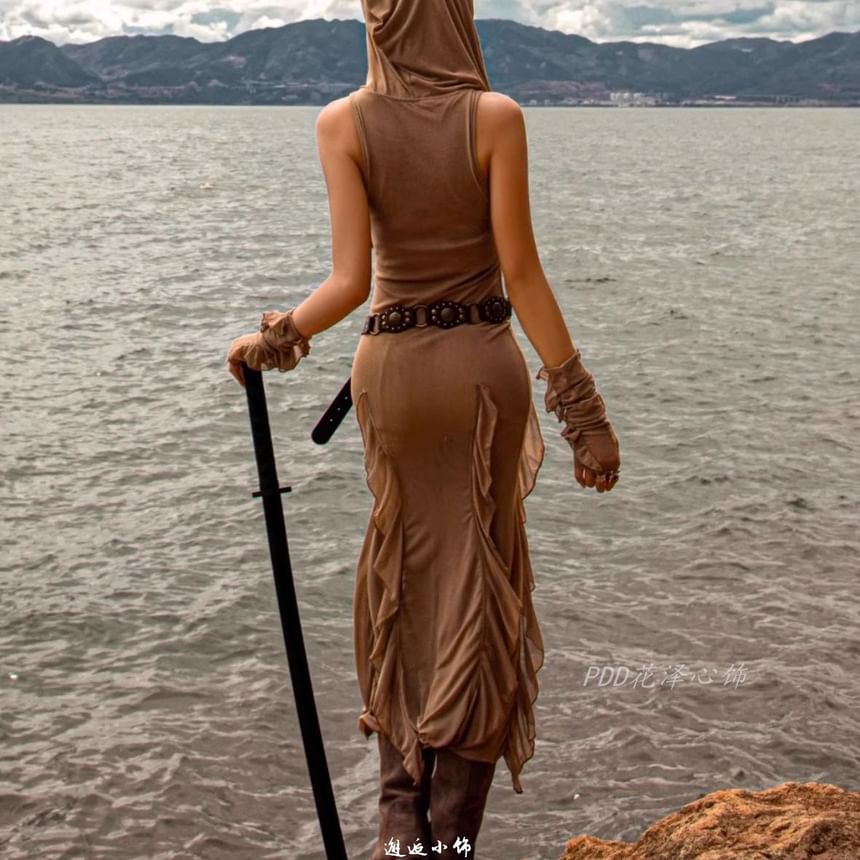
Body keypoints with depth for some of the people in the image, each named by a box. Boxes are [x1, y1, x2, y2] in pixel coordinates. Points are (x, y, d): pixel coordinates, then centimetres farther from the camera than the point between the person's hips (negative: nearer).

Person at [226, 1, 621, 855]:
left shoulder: (343, 122, -6)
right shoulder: (495, 116, -10)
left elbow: (351, 279, -12)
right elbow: (522, 275, -11)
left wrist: (271, 341, 4)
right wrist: (581, 406, -6)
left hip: (392, 365, 2)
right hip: (484, 362, -1)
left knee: (402, 582, 17)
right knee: (476, 587, 9)